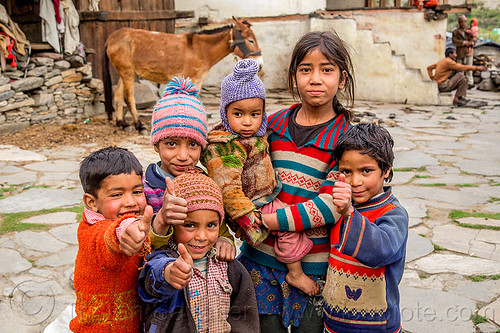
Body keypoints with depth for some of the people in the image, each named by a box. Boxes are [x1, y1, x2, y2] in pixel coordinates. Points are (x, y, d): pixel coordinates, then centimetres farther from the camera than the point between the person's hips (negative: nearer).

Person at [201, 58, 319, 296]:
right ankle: (295, 273, 4)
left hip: (266, 196, 10)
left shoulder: (255, 134, 2)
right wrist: (244, 212, -24)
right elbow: (227, 186, -28)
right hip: (251, 205, -10)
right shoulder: (229, 147, -28)